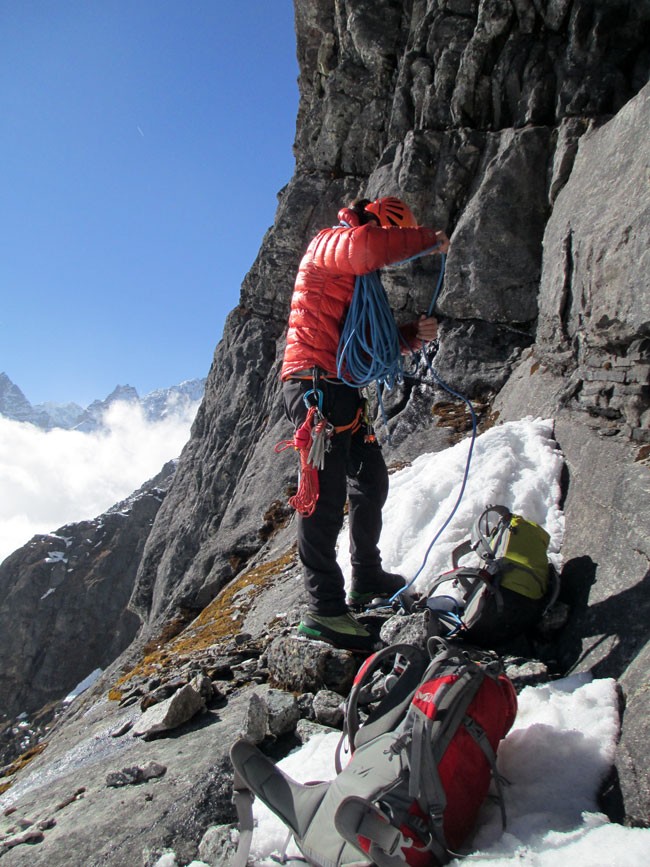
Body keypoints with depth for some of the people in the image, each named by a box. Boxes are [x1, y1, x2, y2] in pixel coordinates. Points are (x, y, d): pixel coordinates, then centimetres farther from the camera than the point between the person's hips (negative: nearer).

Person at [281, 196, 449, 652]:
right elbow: (366, 245, -27)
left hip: (343, 391, 10)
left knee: (371, 481, 16)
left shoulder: (361, 279, 26)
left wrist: (415, 334, 5)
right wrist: (429, 239, -12)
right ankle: (324, 607, -9)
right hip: (315, 383, -10)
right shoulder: (328, 244, -2)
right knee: (327, 494, -13)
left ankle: (366, 580, 30)